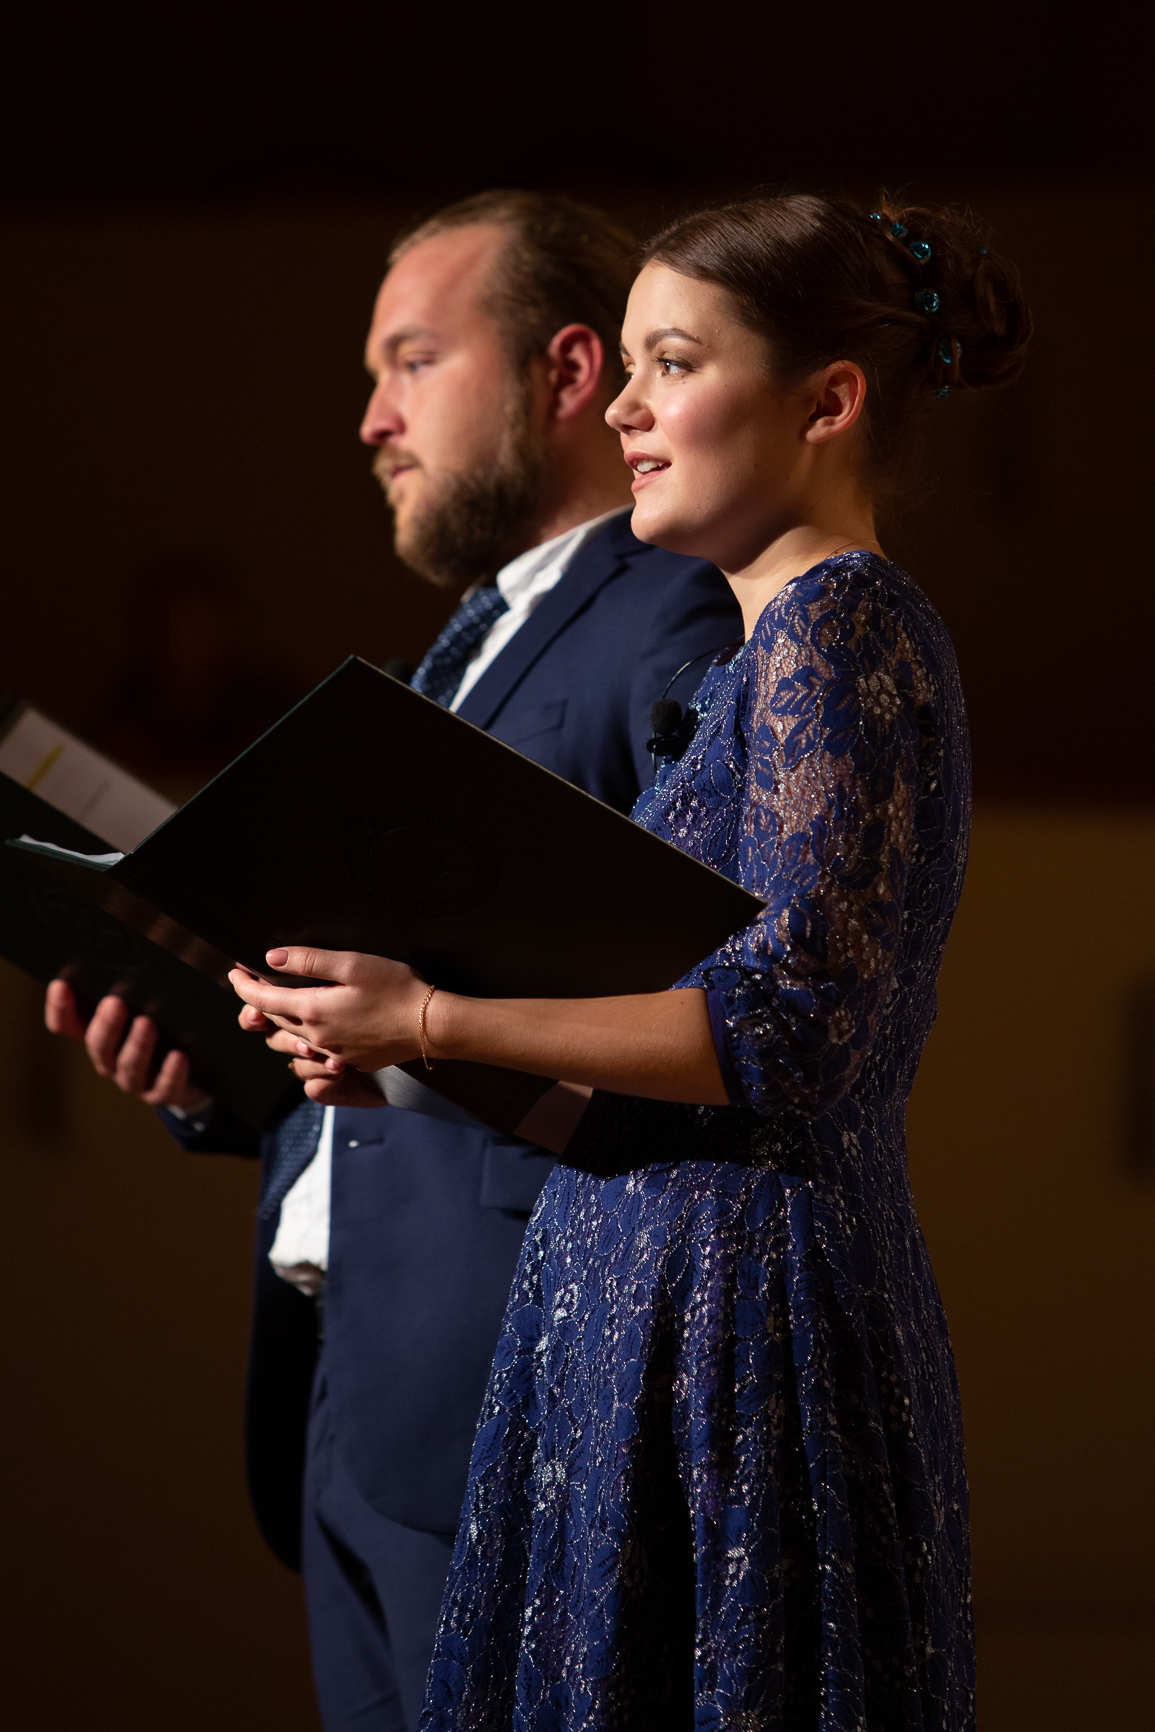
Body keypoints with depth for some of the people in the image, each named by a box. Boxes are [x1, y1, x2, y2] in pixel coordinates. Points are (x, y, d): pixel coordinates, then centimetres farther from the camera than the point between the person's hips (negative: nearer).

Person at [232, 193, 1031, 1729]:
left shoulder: (838, 627, -11)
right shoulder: (778, 648, 19)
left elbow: (795, 1026, -21)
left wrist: (441, 1022, -18)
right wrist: (401, 1045, 7)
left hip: (740, 1303, -9)